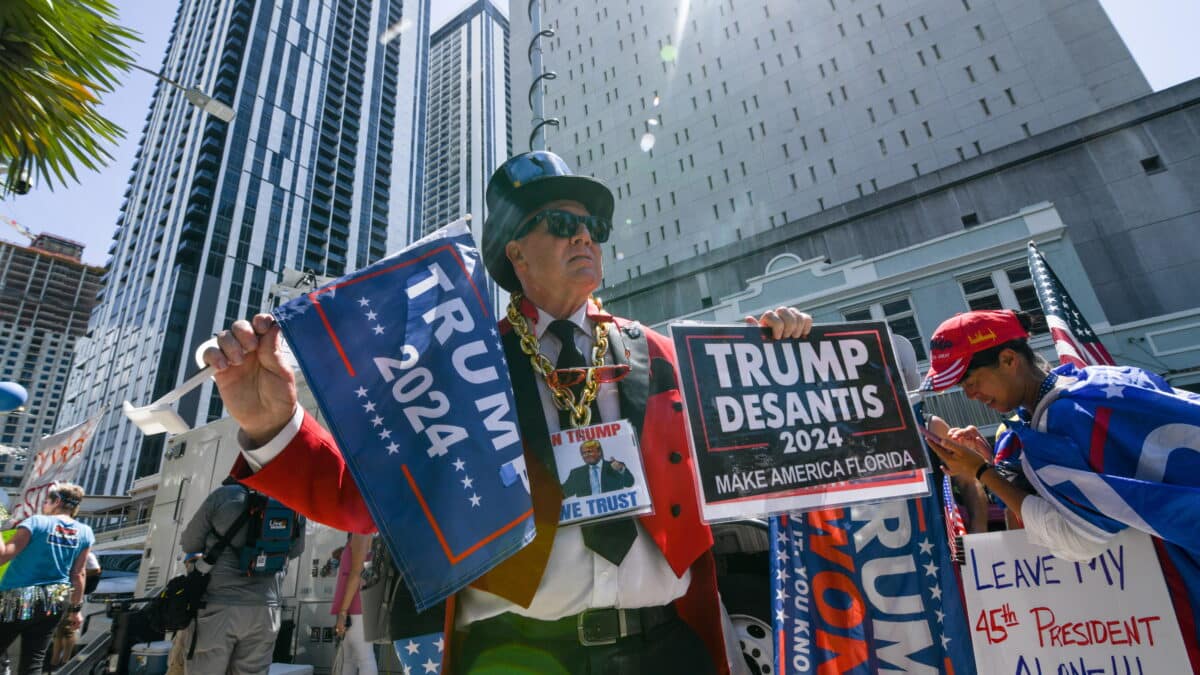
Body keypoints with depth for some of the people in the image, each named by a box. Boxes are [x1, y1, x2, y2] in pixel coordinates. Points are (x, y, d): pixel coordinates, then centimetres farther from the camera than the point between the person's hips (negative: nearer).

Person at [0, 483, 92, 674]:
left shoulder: (36, 522, -8)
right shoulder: (85, 533, 3)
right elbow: (77, 575, 5)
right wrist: (75, 609, 13)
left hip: (19, 599, -4)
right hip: (54, 601, 4)